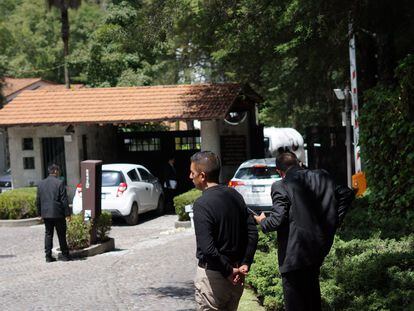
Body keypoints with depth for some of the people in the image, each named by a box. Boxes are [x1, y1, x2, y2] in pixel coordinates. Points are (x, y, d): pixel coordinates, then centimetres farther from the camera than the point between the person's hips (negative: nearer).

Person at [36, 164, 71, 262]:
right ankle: (65, 255, 11)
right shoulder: (59, 183, -10)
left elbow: (38, 200, 9)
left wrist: (40, 213, 17)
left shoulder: (41, 184, 5)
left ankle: (48, 256, 8)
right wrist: (67, 213, -6)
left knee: (48, 235, 9)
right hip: (58, 213, -4)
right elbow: (64, 200, -12)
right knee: (61, 235, 5)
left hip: (46, 214, 4)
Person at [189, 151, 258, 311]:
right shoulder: (235, 195, 4)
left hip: (212, 275, -7)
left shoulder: (201, 204, -19)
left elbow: (207, 248, -25)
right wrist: (245, 263, 2)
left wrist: (228, 271, -15)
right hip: (236, 275, 7)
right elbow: (252, 231, 4)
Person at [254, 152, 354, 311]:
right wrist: (333, 222, 11)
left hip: (294, 253, -6)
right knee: (313, 294, 23)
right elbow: (346, 194, 6)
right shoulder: (321, 177, 4)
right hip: (319, 246, 6)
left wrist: (262, 222, 2)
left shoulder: (281, 186, -14)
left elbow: (277, 220, -19)